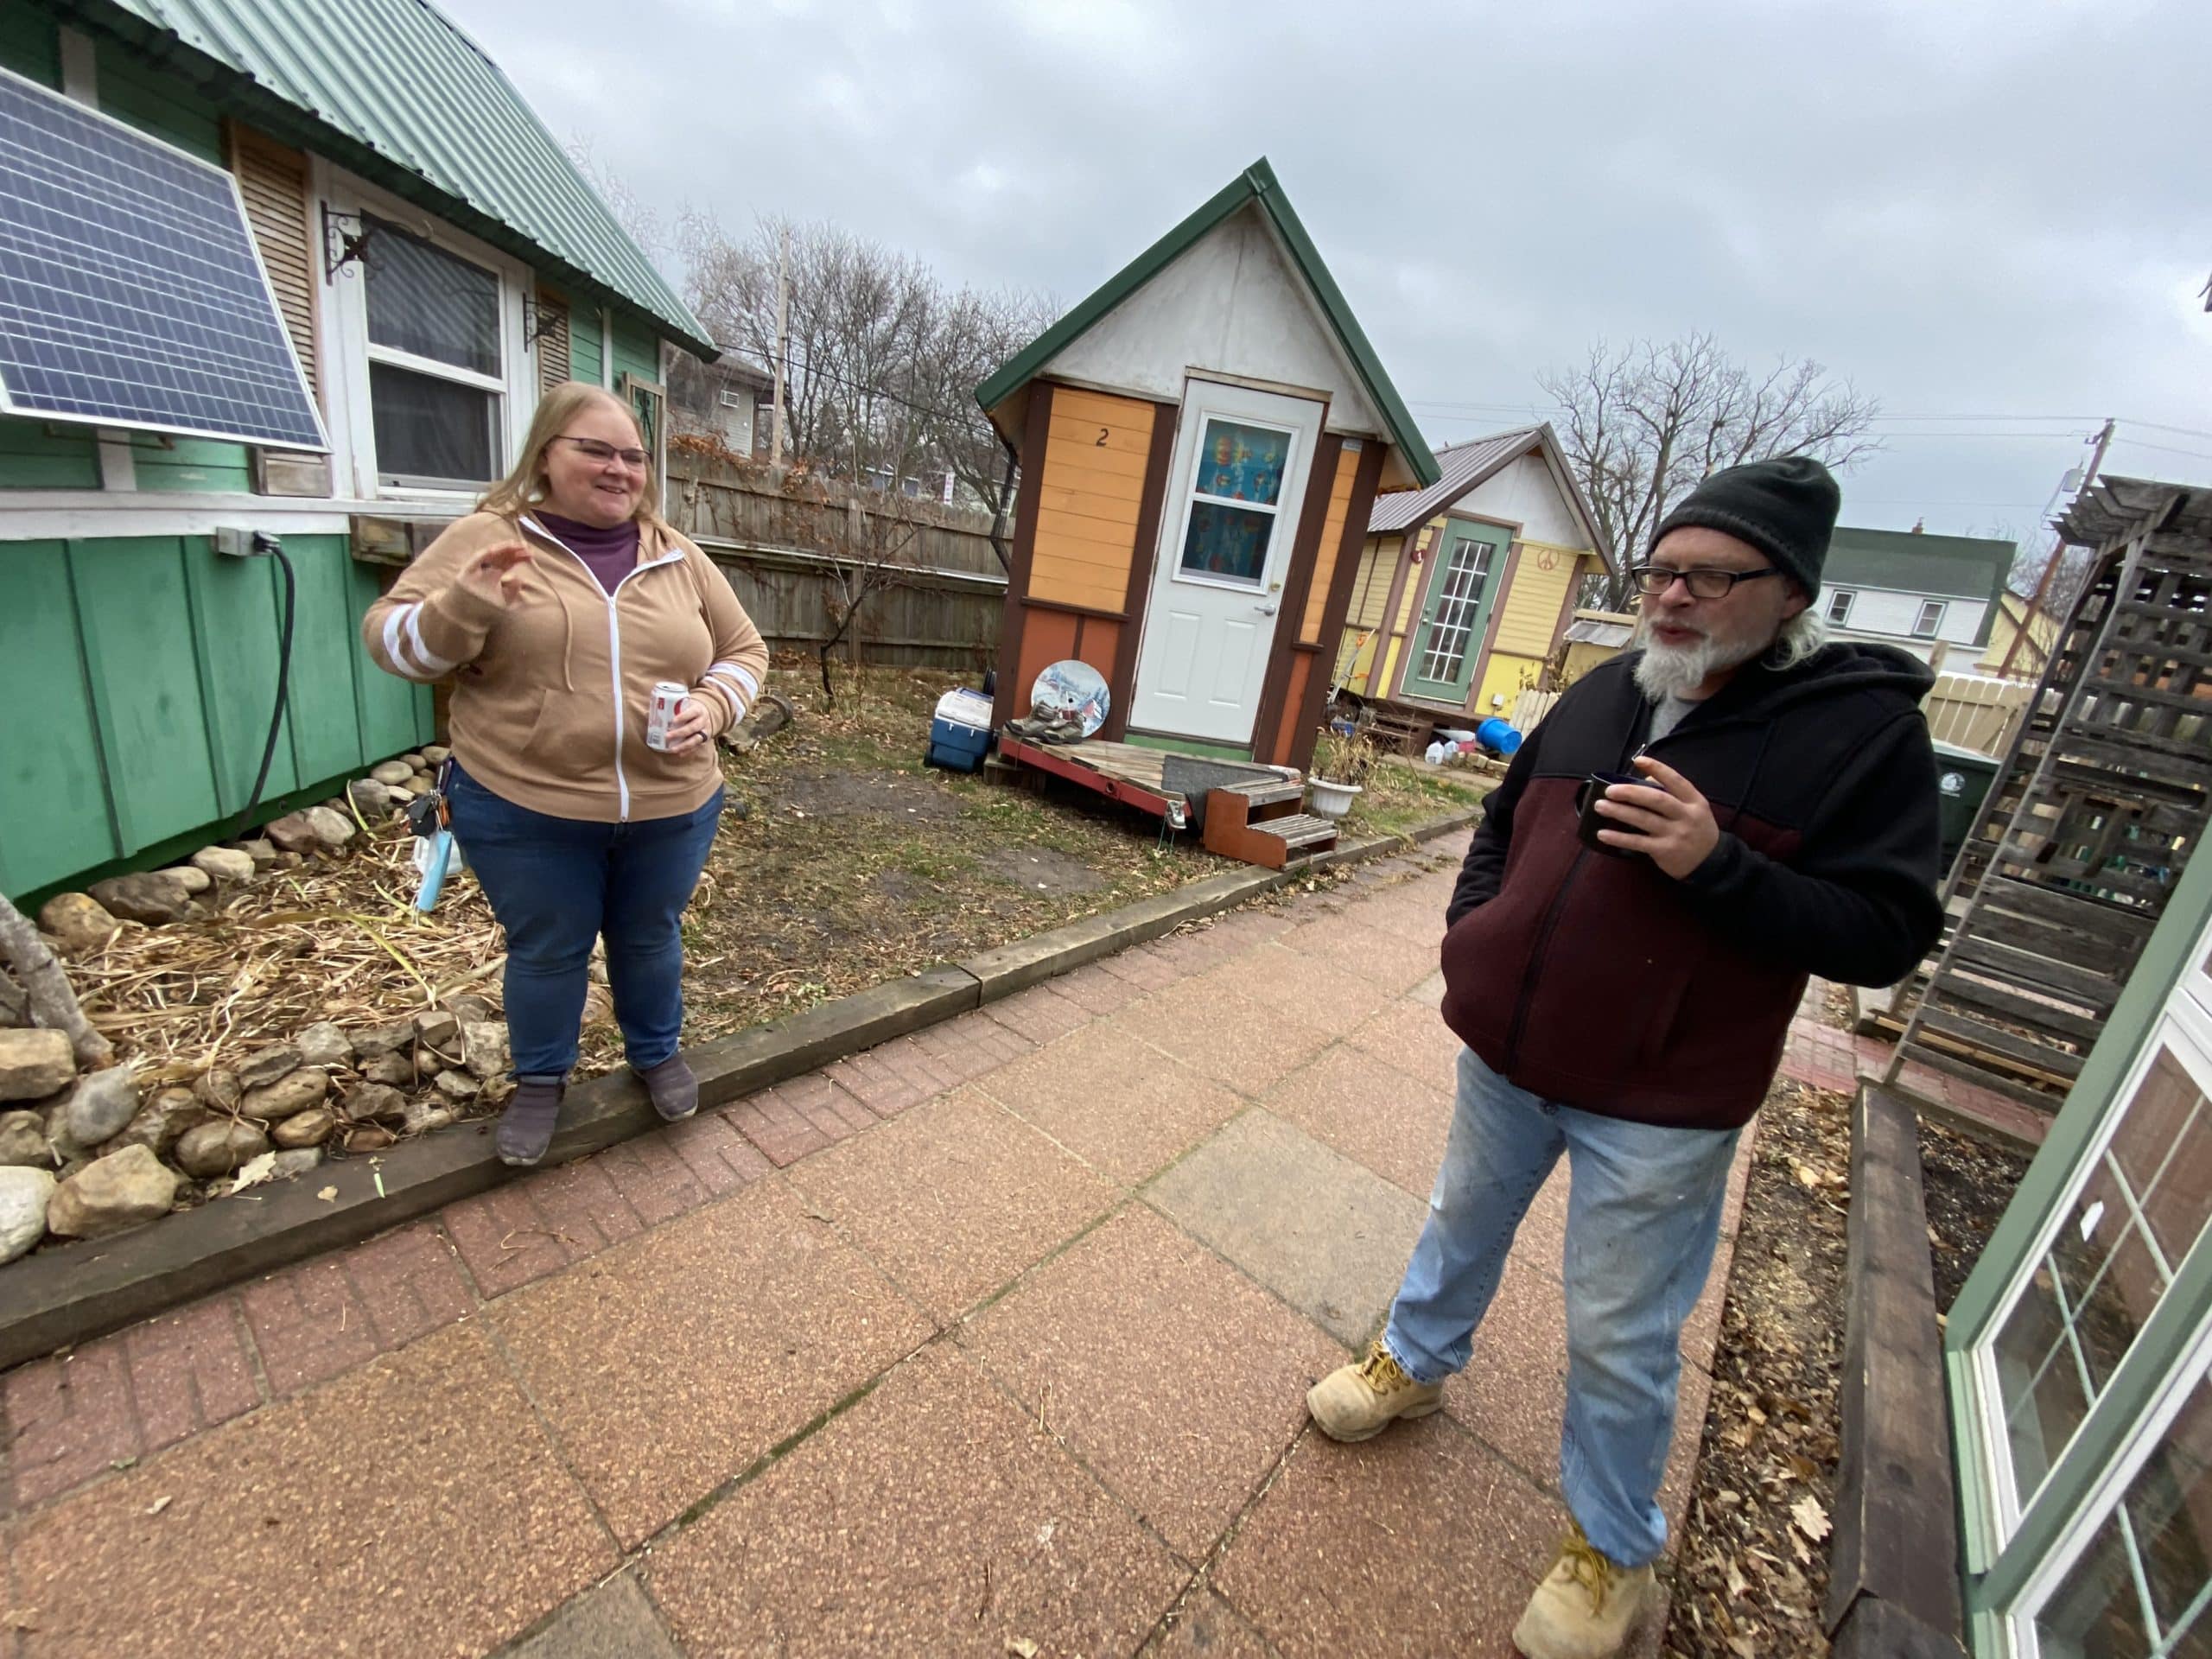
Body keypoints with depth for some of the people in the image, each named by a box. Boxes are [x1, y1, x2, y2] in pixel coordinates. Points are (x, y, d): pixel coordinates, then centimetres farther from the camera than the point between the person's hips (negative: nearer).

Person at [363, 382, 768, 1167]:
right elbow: (390, 638, -5)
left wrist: (713, 705, -10)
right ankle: (539, 1080, 40)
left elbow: (744, 650, 10)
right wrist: (464, 608, -25)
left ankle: (656, 1052, 44)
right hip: (524, 811, -2)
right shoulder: (486, 539, -3)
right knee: (546, 952, 15)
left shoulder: (679, 557, 4)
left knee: (649, 939, 19)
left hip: (670, 808, 2)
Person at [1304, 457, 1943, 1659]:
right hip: (1503, 1058, 5)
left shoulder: (1865, 727, -12)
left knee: (1620, 1340, 12)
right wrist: (1471, 934, 0)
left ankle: (1613, 1549, 40)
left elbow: (1886, 933, -14)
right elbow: (1504, 823, 13)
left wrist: (1718, 864, -29)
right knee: (1461, 1228, 25)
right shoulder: (1602, 694, 2)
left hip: (1656, 1108, -4)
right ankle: (1413, 1365, 53)